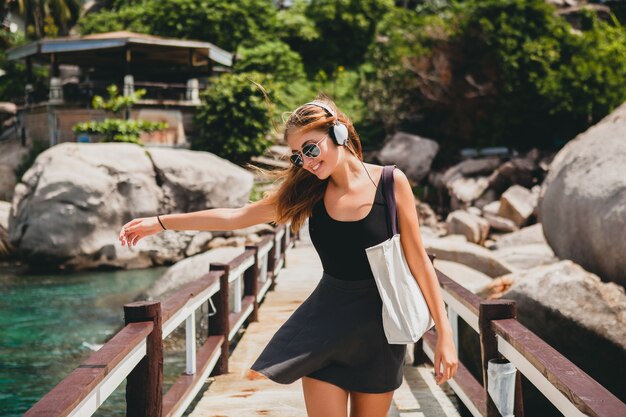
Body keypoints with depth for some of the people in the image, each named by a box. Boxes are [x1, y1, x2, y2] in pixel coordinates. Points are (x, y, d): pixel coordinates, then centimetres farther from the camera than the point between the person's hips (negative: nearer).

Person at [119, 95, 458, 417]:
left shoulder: (391, 182, -10)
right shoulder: (307, 191, -2)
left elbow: (418, 261, -6)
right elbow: (234, 217, 2)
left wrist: (444, 334, -6)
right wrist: (157, 223, 2)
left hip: (379, 327, -2)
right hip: (325, 323, 2)